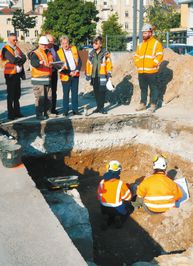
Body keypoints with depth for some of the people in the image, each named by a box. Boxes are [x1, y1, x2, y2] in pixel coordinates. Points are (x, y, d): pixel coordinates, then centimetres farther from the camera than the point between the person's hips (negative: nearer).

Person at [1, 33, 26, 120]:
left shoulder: (17, 48, 13)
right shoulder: (5, 49, -9)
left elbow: (24, 57, 0)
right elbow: (13, 60, -21)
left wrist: (18, 60, -16)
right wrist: (20, 59, -6)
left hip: (18, 73, 7)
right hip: (10, 74, -7)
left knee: (17, 94, 11)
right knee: (11, 95, -2)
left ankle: (16, 111, 21)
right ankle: (10, 114, 5)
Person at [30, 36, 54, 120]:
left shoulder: (48, 53, 18)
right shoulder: (35, 53, -6)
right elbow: (33, 63, -25)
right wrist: (40, 62, -45)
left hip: (48, 78, 7)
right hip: (38, 79, -7)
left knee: (48, 97, 9)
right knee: (40, 97, -9)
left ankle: (47, 112, 20)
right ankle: (39, 114, -4)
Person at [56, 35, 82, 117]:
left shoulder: (74, 49, 7)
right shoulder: (58, 52, -4)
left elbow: (79, 61, 8)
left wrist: (77, 70, -7)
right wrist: (69, 73, -15)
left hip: (75, 75, 3)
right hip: (66, 76, -3)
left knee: (75, 93, 9)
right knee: (66, 94, 3)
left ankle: (75, 109, 17)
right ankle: (65, 111, 12)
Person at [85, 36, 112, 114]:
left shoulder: (105, 53, -1)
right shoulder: (91, 53, 10)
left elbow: (109, 64, -1)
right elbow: (88, 64, 13)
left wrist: (109, 74, -5)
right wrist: (88, 75, 11)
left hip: (102, 76, -4)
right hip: (94, 76, 4)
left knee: (102, 92, -7)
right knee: (96, 92, 9)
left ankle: (101, 107, 1)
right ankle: (98, 107, 19)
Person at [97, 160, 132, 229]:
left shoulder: (102, 183, -7)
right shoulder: (120, 184, -17)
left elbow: (99, 197, 6)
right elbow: (128, 197, -5)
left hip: (104, 209, 3)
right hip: (117, 209, -3)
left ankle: (106, 218, 2)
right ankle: (119, 218, 0)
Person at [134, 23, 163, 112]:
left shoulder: (156, 43, -1)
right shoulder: (140, 44, 17)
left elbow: (159, 56, -7)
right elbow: (136, 55, 22)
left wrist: (153, 64, -13)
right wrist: (137, 63, 6)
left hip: (152, 72, -6)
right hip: (141, 72, 6)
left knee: (153, 88, 0)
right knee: (143, 89, 12)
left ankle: (153, 105, 6)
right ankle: (143, 104, 20)